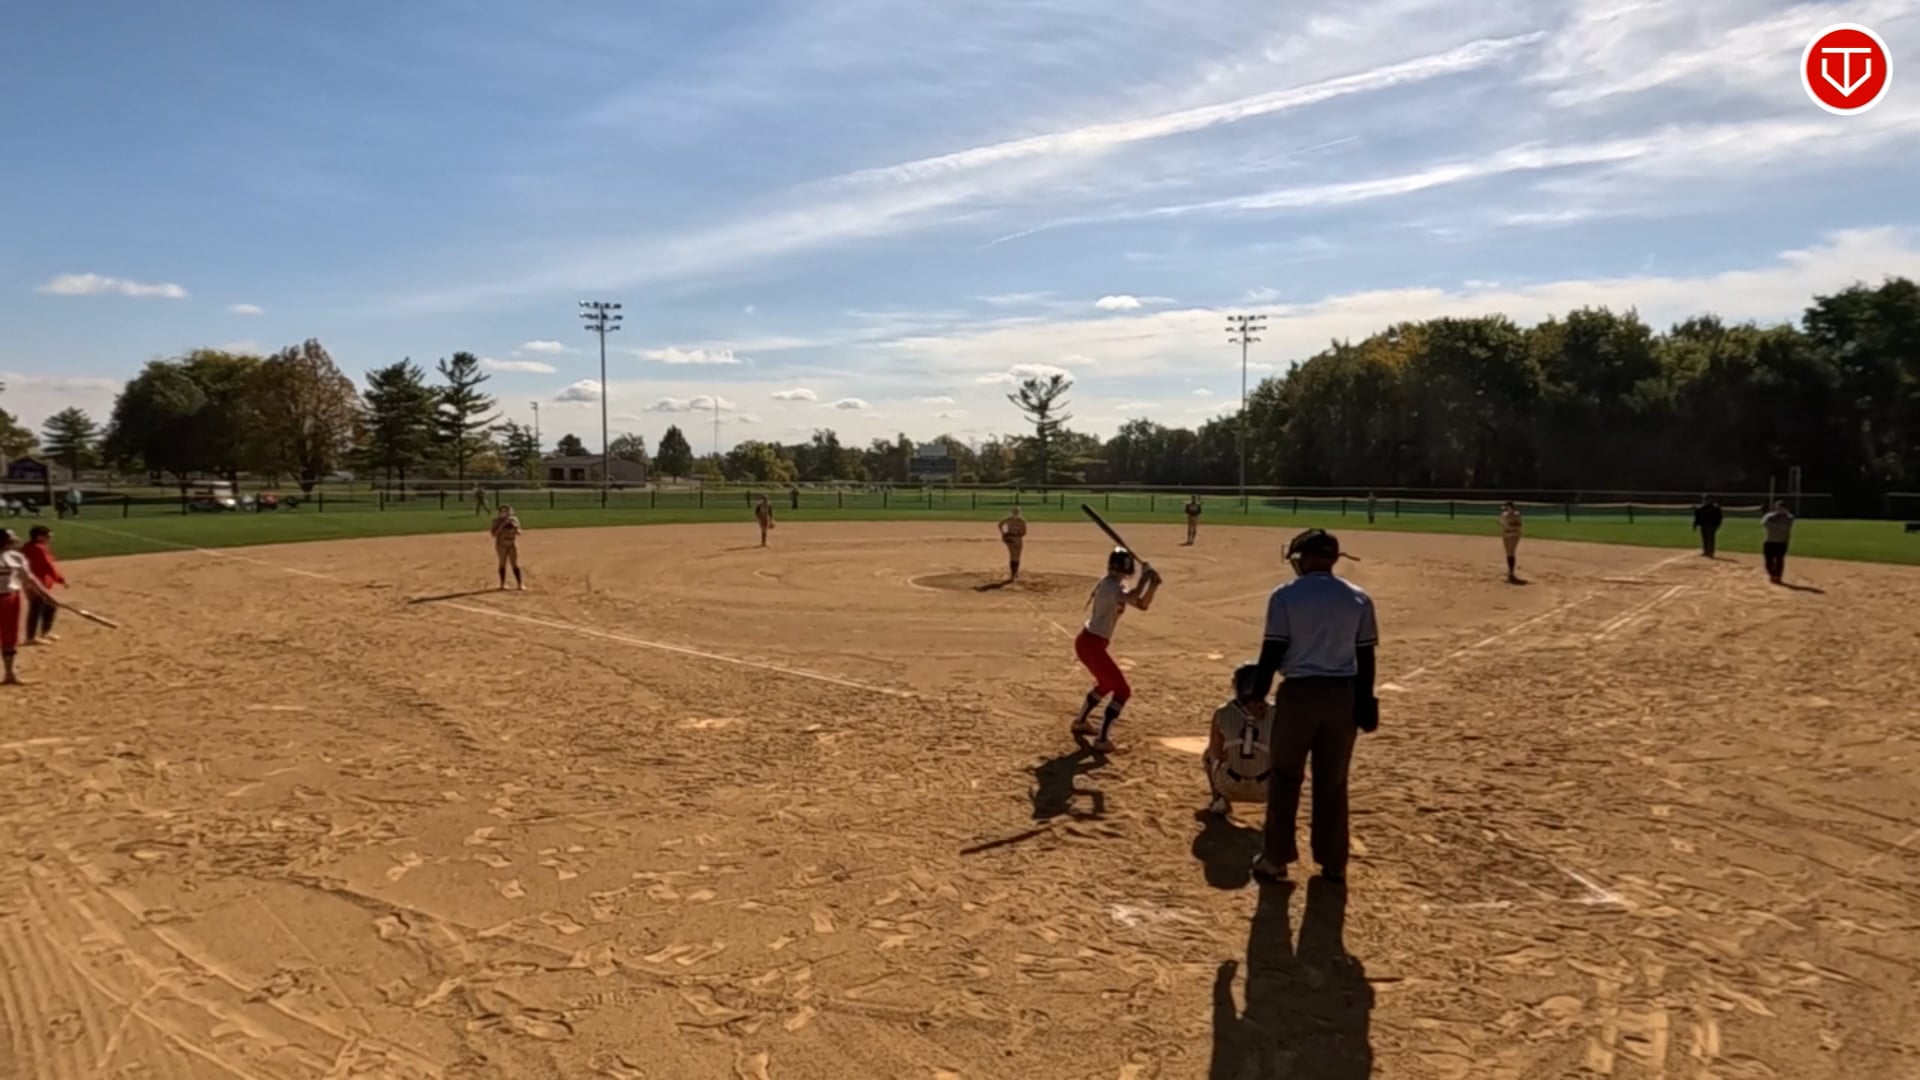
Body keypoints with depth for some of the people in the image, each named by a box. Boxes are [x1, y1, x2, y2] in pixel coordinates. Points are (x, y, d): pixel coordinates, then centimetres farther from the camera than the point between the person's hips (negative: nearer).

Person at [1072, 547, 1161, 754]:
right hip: (1092, 644, -10)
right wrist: (1145, 577, -28)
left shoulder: (1116, 585, 11)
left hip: (1089, 642, 10)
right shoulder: (1111, 586, -19)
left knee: (1107, 683, 30)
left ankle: (1081, 722, 43)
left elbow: (1143, 604, 11)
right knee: (1122, 690, -4)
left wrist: (1153, 583, -3)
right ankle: (1102, 739, -4)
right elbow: (1134, 598, -40)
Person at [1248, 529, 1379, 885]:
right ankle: (1334, 863, 19)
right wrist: (1364, 703, 9)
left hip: (1299, 692, -3)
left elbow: (1273, 650, -8)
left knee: (1285, 779, 9)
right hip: (1343, 694, 3)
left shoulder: (1286, 595, -6)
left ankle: (1276, 858, 13)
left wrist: (1257, 695, 0)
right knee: (1333, 783, 13)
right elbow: (1365, 656, 3)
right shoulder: (1358, 598, 3)